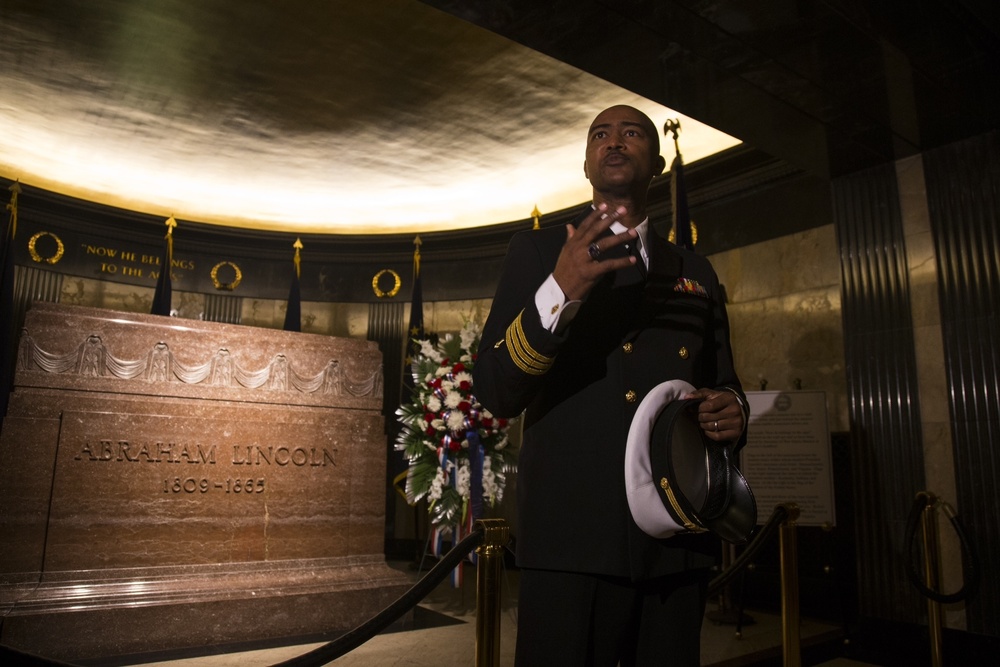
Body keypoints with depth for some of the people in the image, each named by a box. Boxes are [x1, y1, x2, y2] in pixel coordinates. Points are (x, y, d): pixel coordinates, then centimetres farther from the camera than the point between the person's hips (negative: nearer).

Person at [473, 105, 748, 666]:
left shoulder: (696, 272, 14)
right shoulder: (539, 251, 4)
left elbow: (723, 382, 20)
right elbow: (495, 394, -6)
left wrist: (733, 411, -4)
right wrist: (559, 292, -21)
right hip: (572, 538, -3)